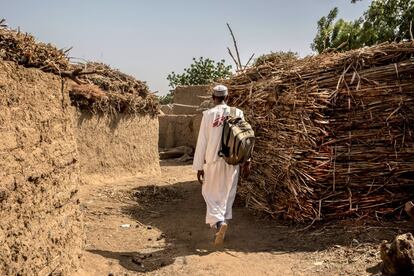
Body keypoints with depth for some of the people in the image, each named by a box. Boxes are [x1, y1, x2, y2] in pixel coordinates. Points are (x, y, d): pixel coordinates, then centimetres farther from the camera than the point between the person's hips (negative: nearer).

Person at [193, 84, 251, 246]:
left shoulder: (208, 114, -8)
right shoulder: (238, 113, -2)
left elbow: (202, 142, -6)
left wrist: (199, 166, 1)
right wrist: (246, 160, 13)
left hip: (214, 161, -2)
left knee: (210, 194, 10)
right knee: (227, 194, 17)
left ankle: (219, 222, -13)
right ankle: (222, 227, 28)